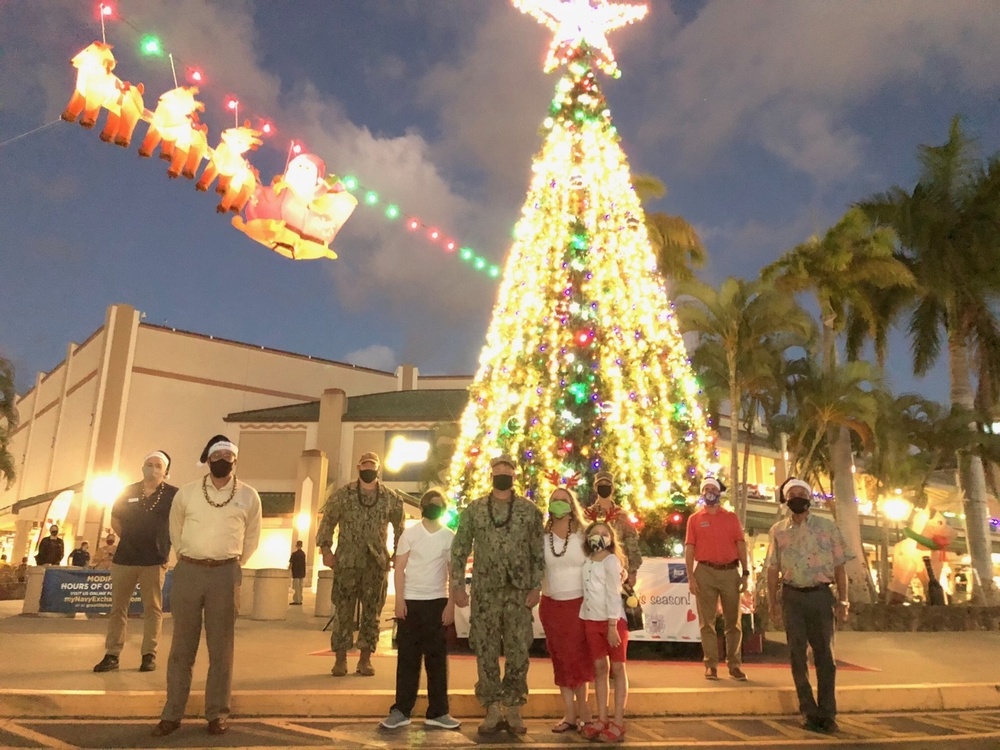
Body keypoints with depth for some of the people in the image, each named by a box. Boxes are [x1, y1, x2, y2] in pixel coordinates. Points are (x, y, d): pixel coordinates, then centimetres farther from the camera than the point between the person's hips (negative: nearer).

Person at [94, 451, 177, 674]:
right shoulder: (128, 493, 6)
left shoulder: (173, 495, -4)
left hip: (155, 560, -3)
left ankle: (149, 655, 8)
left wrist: (166, 543, -1)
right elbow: (115, 519, 18)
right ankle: (112, 655, 12)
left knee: (152, 608, 2)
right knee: (118, 607, 6)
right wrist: (130, 539, 11)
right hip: (124, 558, 3)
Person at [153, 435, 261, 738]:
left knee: (221, 647, 5)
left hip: (225, 574, -1)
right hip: (188, 571, 1)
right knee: (182, 645, 7)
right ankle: (172, 713, 16)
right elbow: (175, 531, 17)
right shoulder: (186, 492, 4)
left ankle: (217, 713, 14)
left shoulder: (248, 496, 2)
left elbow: (251, 538, 13)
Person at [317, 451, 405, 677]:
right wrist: (325, 548, -7)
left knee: (372, 611, 5)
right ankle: (340, 659, 10)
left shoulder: (392, 498, 5)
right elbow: (327, 521, 3)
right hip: (347, 561, -1)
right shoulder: (343, 495, 2)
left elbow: (400, 528, 10)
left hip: (377, 562, 1)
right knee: (343, 610, 1)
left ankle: (365, 659, 15)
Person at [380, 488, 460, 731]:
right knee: (407, 657, 3)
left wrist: (451, 605, -3)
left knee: (437, 658, 5)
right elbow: (399, 568, 0)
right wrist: (399, 600, -9)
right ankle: (401, 710, 9)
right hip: (411, 601, -1)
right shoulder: (410, 533, 0)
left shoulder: (450, 537, 3)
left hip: (438, 601, 1)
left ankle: (438, 712, 12)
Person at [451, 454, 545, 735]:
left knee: (518, 652, 3)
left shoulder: (529, 509, 3)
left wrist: (536, 586, -5)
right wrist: (458, 585, -2)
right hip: (484, 592, 1)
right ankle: (493, 710, 18)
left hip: (519, 591, 0)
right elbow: (459, 549, 4)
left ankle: (514, 710, 17)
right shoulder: (474, 508, 4)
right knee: (486, 652, 5)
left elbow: (539, 552, 3)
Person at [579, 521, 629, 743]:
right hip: (592, 620, 6)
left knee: (617, 668, 1)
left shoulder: (611, 561, -8)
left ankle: (618, 723, 3)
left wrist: (612, 625, -18)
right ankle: (602, 719, 16)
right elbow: (587, 592, 8)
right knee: (599, 668, 9)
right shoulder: (587, 562, 10)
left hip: (613, 620, -6)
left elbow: (613, 594, -13)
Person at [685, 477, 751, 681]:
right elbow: (689, 549, 2)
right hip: (705, 572, -1)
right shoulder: (695, 519, 6)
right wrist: (690, 577, -6)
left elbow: (741, 545, 7)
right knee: (707, 621, 2)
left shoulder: (732, 517, 10)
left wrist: (745, 573, -2)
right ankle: (711, 665, 7)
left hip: (730, 572, 1)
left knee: (733, 621, 5)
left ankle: (734, 665, 13)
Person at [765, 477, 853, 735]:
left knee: (824, 654, 3)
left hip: (821, 595, -1)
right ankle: (810, 712, 16)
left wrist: (842, 600, -4)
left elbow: (839, 566, 2)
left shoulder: (828, 527, 1)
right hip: (792, 597, 1)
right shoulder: (778, 530, 4)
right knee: (797, 655, 5)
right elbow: (773, 569, 6)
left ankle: (827, 714, 13)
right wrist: (773, 602, 2)